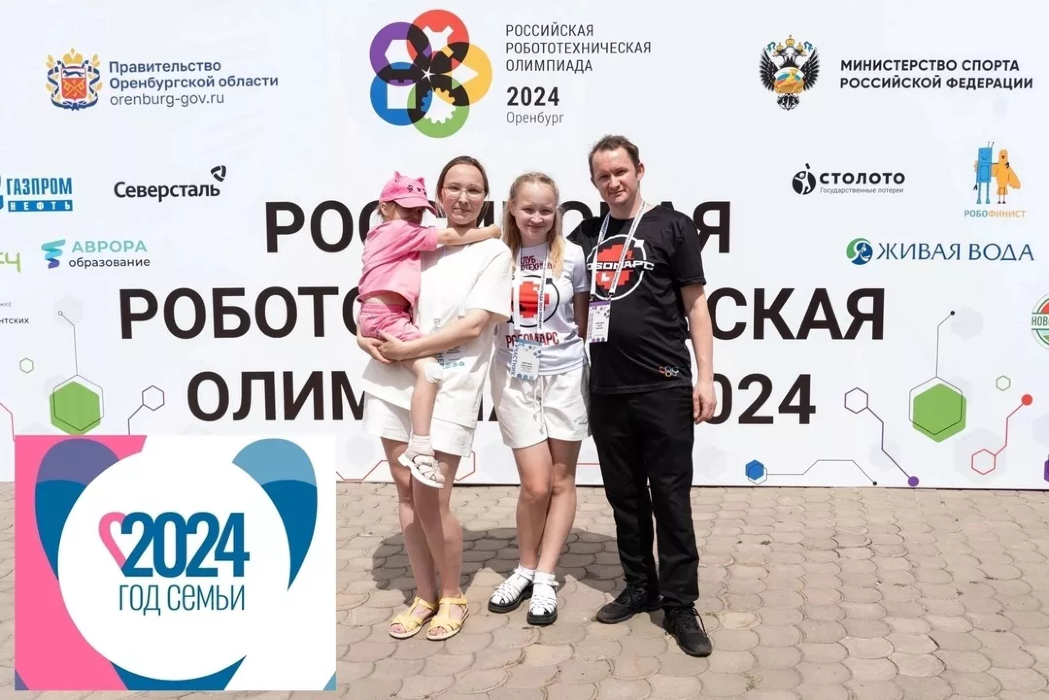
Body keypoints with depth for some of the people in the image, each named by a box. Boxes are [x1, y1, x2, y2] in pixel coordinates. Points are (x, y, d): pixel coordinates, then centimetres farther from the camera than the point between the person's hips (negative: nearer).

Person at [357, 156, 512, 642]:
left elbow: (473, 327, -11)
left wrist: (406, 349, -14)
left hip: (449, 389, -4)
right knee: (406, 491, 9)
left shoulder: (493, 253, -2)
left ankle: (451, 598, 19)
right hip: (393, 382, 4)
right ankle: (424, 596, 25)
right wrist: (365, 332, -2)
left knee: (431, 500, -6)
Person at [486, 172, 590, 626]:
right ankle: (526, 570, 21)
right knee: (535, 485, -3)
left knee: (561, 480, 6)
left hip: (564, 376, 1)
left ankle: (544, 579, 18)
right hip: (514, 379, -1)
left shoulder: (571, 256, -3)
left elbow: (582, 320, 7)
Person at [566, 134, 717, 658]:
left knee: (670, 496, 1)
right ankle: (640, 587, 27)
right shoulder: (586, 235, 11)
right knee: (624, 494, 13)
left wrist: (705, 377, -7)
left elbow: (695, 306, -2)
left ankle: (680, 604, 10)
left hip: (663, 387, -4)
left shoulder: (672, 226, -1)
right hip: (606, 389, 5)